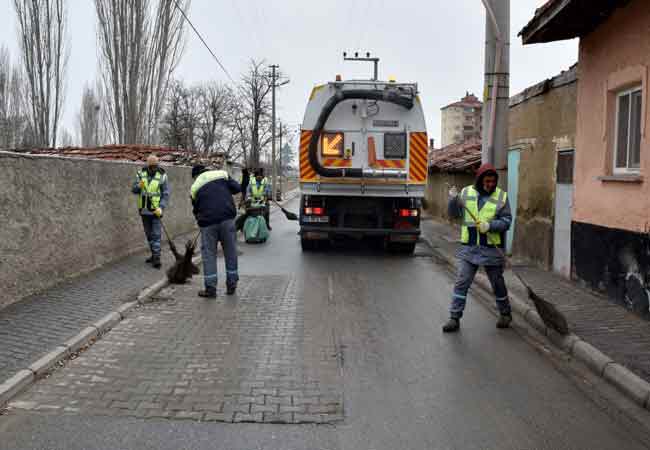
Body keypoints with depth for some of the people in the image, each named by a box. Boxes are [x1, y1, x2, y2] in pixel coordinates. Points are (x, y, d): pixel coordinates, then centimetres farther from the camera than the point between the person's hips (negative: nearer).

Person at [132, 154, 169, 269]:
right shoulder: (141, 174, 1)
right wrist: (139, 186, -21)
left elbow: (166, 194, -7)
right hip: (144, 210, 4)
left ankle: (156, 258, -8)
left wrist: (161, 207, -21)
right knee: (149, 234, 13)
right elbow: (134, 190, 2)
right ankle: (154, 254, 25)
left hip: (156, 211, -4)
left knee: (156, 234, -8)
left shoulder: (162, 176, -7)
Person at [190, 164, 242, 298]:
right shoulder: (221, 174, 12)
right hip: (227, 218, 0)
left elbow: (196, 209, 16)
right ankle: (231, 285, 17)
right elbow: (237, 188, 6)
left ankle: (210, 288, 8)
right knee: (230, 252, 11)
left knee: (209, 254, 7)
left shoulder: (194, 187, 14)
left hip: (208, 222, 0)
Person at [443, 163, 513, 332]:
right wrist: (453, 199, -15)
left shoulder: (501, 196, -1)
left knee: (497, 283, 12)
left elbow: (506, 221, -4)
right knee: (461, 283, -1)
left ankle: (505, 314, 33)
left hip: (491, 249, -1)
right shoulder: (466, 192, 4)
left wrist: (490, 225, -20)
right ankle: (454, 318, 5)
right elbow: (454, 214, 3)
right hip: (469, 247, 1)